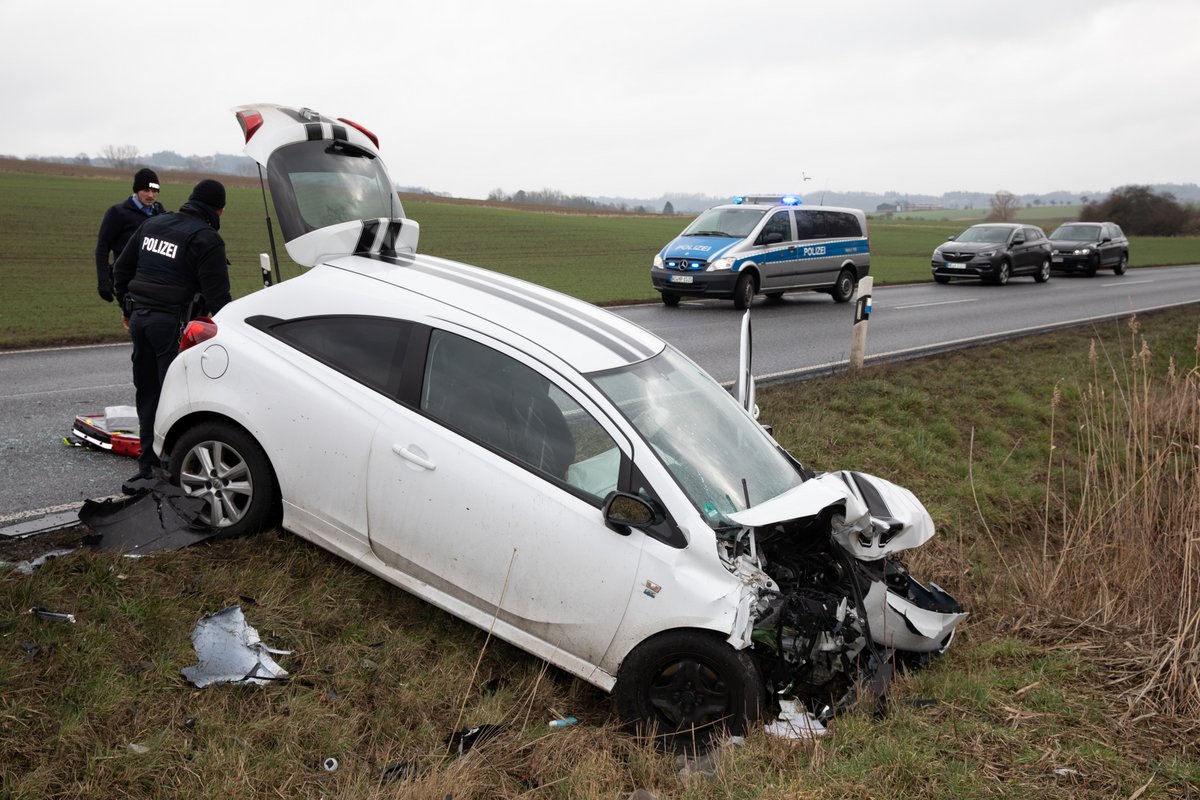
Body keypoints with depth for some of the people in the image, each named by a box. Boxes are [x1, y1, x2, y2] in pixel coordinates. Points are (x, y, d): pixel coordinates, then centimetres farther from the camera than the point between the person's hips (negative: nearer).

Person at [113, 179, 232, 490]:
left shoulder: (153, 224, 15)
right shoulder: (207, 239, -8)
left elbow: (121, 269, 20)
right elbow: (217, 294, -13)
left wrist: (127, 309, 29)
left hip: (139, 318, 7)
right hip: (172, 324, -7)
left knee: (147, 395, 15)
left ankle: (148, 466, 22)